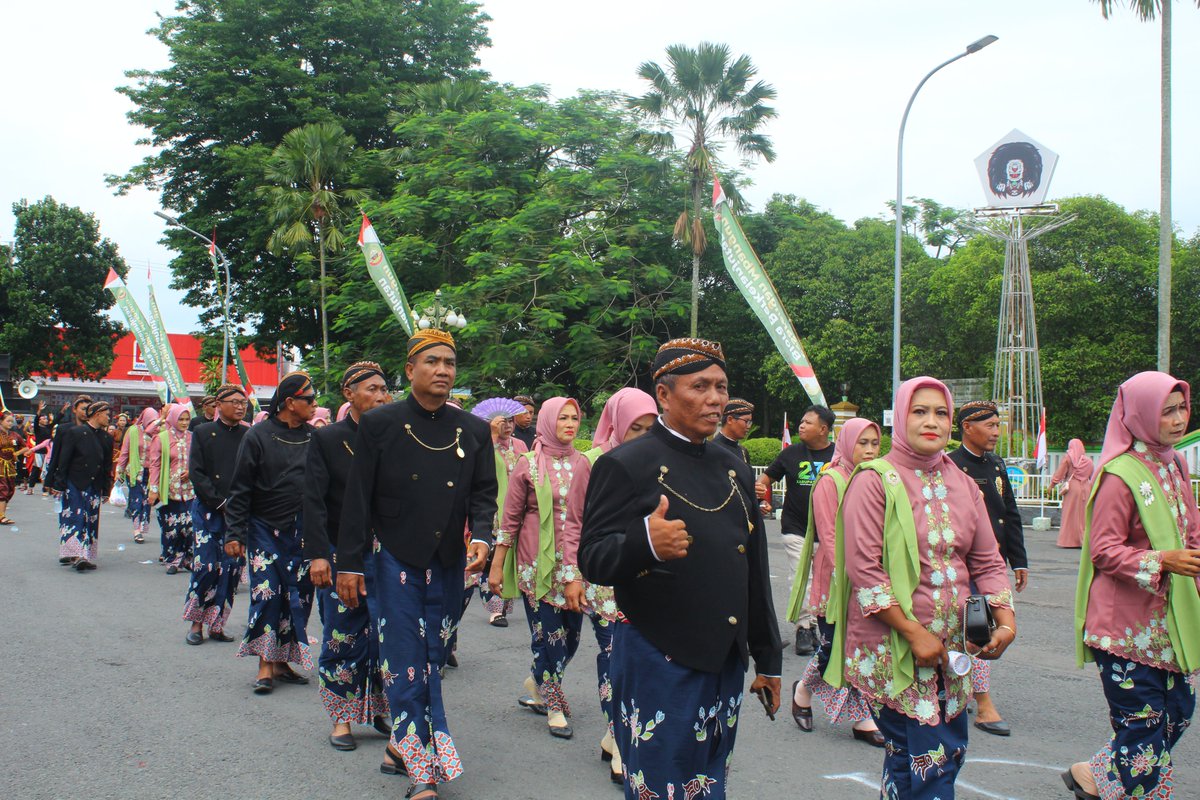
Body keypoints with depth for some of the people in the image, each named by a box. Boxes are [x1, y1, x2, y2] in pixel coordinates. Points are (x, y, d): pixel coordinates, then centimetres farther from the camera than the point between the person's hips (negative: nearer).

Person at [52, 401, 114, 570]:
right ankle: (75, 554, -13)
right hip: (74, 484, -5)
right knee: (75, 517, -9)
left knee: (91, 520, 4)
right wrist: (59, 484, -8)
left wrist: (106, 489, 12)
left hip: (94, 485, 5)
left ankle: (86, 555, 7)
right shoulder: (74, 432, -5)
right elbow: (63, 460, -6)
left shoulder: (105, 438, 9)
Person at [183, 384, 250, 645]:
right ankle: (196, 622, 10)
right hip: (208, 511, -2)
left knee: (232, 568, 1)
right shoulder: (203, 433, 3)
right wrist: (221, 503, -10)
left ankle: (216, 624, 11)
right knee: (206, 566, -6)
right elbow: (196, 473, -2)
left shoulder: (249, 435, 7)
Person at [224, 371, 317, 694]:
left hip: (303, 531, 4)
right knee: (266, 593, -6)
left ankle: (282, 661, 17)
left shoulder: (314, 437, 5)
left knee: (299, 596, 5)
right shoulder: (258, 436, -5)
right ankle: (265, 665, 2)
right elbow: (240, 489, -4)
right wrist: (234, 533, -9)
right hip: (265, 529, -4)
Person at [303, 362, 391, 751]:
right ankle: (342, 717, 19)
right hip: (342, 555, -2)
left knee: (386, 634, 5)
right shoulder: (326, 438, -1)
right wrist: (317, 554, -13)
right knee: (342, 637, 5)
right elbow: (314, 501, -5)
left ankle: (382, 711, 21)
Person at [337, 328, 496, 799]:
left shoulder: (474, 431, 5)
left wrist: (481, 536, -12)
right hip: (396, 560, -3)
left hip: (449, 565, 3)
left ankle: (401, 746, 29)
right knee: (406, 663, -3)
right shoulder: (380, 424, -2)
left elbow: (484, 492, 8)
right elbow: (358, 498, -2)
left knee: (431, 659, 11)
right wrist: (350, 564, -4)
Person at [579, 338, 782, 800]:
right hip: (658, 665, -6)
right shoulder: (625, 466, -8)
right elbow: (592, 561, -14)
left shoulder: (734, 469, 13)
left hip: (727, 664, 6)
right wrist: (645, 542, -34)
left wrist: (768, 659, 18)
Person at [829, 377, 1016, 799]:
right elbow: (863, 569, -15)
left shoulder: (962, 485, 11)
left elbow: (987, 561, 13)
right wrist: (914, 633, -17)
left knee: (951, 755, 12)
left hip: (951, 648, 7)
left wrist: (1006, 620, -3)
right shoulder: (875, 481, -8)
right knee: (924, 765, -7)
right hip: (892, 648, -6)